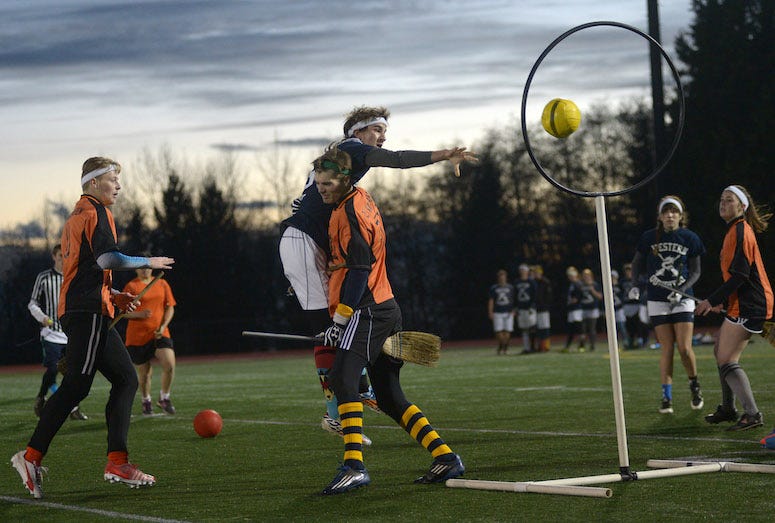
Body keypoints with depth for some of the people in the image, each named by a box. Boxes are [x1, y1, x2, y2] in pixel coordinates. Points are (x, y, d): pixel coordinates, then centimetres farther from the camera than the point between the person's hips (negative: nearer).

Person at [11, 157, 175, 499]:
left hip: (74, 308, 10)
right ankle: (31, 456, -12)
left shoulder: (76, 217, 23)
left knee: (125, 379, 6)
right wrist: (149, 262, -11)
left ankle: (117, 462, -1)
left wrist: (111, 296, 22)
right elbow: (106, 258, -21)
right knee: (75, 386, -11)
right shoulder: (95, 213, -6)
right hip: (89, 312, -10)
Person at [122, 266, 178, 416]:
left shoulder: (162, 284, 10)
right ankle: (146, 401, 30)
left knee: (170, 365, -18)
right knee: (144, 373, 5)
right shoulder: (131, 286, 0)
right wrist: (139, 314, -21)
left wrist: (163, 326, -4)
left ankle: (164, 398, 4)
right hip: (137, 336, -2)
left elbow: (170, 307, 11)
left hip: (160, 334, 2)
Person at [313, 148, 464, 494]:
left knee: (341, 378, -24)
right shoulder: (359, 196, 17)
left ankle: (354, 467, -34)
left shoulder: (350, 212, -12)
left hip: (368, 311, -11)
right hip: (386, 310, 11)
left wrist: (340, 320, -18)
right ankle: (445, 458, 11)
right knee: (388, 397, 12)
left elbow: (359, 271, -18)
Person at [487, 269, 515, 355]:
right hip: (498, 313, 0)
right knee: (498, 331, -6)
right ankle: (500, 347, 8)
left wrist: (513, 311, -4)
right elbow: (491, 301, 5)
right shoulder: (494, 288, 5)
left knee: (507, 331, -2)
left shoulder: (510, 287, 6)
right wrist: (490, 312, -3)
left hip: (508, 312, 0)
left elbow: (514, 300, 8)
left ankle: (505, 348, 8)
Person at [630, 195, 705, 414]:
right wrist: (635, 285, -2)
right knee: (666, 349, -2)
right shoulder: (649, 238, -1)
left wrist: (682, 290, -11)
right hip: (657, 300, 1)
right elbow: (637, 263, 13)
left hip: (682, 299, -1)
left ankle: (694, 385, 19)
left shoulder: (690, 238, -1)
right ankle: (666, 397, 5)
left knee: (684, 348, -7)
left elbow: (696, 271, 4)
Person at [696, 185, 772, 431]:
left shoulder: (740, 231, -15)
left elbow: (740, 275, -22)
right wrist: (722, 301, 20)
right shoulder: (735, 230, 17)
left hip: (748, 306, -11)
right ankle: (728, 409, 29)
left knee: (727, 360, -12)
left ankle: (752, 414, -16)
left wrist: (712, 300, -18)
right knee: (720, 351, 18)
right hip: (741, 303, 11)